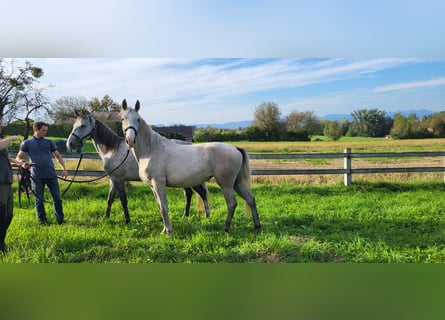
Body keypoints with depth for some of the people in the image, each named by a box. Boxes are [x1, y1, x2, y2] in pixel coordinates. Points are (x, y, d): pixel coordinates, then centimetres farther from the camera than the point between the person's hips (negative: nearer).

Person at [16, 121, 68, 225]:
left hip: (51, 175, 1)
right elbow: (18, 157, 3)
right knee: (39, 199, 7)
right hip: (37, 176, -1)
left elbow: (58, 156, 13)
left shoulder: (49, 142, 10)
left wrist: (64, 169, 4)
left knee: (57, 198, 3)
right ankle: (42, 220, 19)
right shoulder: (27, 143, 4)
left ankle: (60, 219, 15)